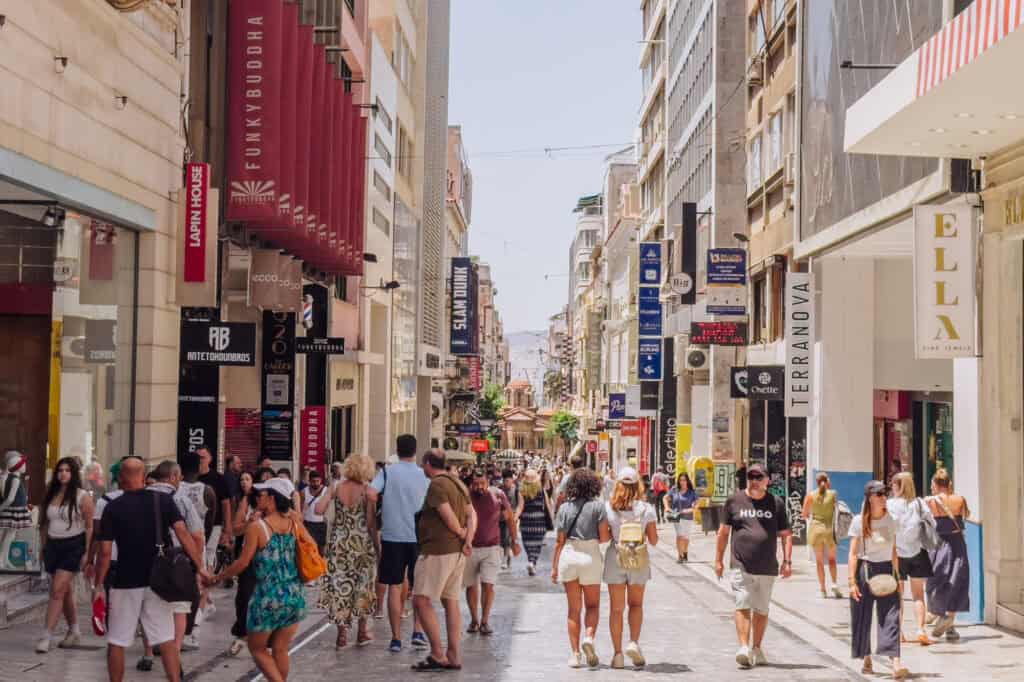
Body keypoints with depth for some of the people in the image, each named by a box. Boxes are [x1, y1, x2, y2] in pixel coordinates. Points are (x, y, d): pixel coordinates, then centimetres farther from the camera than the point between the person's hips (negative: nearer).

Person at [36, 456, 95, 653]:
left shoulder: (82, 497, -5)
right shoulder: (51, 495, 9)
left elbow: (89, 527, -5)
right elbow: (45, 523, 15)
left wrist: (87, 553, -10)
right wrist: (43, 547, 10)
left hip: (73, 546, -5)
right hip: (53, 545, 5)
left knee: (57, 591, -12)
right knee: (66, 592, 14)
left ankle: (46, 636, -11)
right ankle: (74, 633, 26)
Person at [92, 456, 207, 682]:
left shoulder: (113, 507, -5)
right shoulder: (163, 500, -1)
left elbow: (105, 551, -8)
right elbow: (182, 533, -11)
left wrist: (98, 586, -1)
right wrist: (200, 566, -10)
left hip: (126, 582, -2)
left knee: (116, 642, 9)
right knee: (166, 640, 6)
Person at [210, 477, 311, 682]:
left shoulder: (256, 527, -10)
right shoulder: (295, 524, 2)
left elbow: (242, 563, -10)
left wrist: (217, 578, 2)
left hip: (268, 599, -4)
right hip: (296, 597, 5)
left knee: (258, 648, 12)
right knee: (280, 650, 16)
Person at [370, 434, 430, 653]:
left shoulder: (387, 472, -1)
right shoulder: (424, 475, 3)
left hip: (392, 536, -1)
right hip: (419, 537, 1)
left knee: (394, 586, 5)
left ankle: (396, 638, 5)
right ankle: (418, 631, 3)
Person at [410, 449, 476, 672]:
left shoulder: (436, 485, -12)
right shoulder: (457, 483, 16)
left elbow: (449, 517, -19)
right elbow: (471, 514, 9)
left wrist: (462, 534, -2)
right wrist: (468, 540, -2)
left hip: (438, 550, -10)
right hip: (457, 551, 10)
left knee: (421, 600, -8)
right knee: (451, 602, 10)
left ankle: (437, 654, -12)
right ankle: (453, 656, 10)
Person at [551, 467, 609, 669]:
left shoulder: (564, 507, 3)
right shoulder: (597, 505, -5)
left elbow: (559, 541, 3)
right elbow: (604, 536, -9)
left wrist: (554, 566, 8)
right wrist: (614, 533, 13)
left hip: (568, 556, 2)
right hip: (590, 556, -2)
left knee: (574, 609, 10)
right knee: (592, 605, 13)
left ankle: (575, 654, 7)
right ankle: (589, 637, -13)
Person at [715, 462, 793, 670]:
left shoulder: (776, 504, 7)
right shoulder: (734, 501, 4)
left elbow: (786, 535, 10)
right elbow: (723, 532, 9)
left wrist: (787, 561, 0)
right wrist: (718, 560, 8)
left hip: (767, 568, 2)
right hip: (741, 567, -2)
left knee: (761, 610, 11)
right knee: (743, 607, -12)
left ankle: (756, 649, 23)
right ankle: (743, 648, -17)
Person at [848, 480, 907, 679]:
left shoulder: (890, 520, 5)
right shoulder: (859, 521, -5)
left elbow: (894, 551, 12)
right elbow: (853, 554, -6)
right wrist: (852, 581, -11)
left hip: (886, 569, 2)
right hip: (864, 570, -2)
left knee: (891, 616, -8)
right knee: (862, 617, 5)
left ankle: (895, 662, -16)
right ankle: (866, 660, 21)